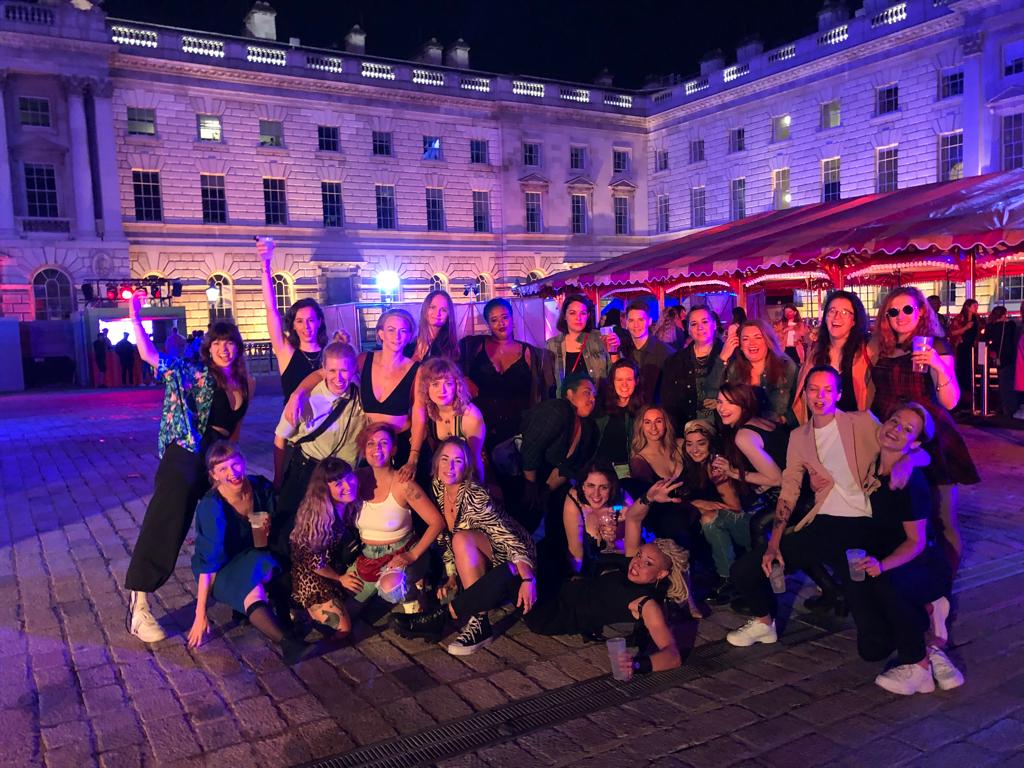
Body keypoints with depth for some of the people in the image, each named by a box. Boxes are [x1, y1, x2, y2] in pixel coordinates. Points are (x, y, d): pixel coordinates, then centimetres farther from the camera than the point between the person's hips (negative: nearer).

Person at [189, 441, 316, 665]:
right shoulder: (211, 506, -22)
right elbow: (209, 562, -22)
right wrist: (201, 614, -23)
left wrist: (267, 528, -14)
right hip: (221, 573, -6)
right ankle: (288, 644, -50)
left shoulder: (261, 487, -10)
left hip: (255, 560, 6)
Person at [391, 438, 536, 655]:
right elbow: (443, 538, 5)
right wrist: (452, 577, -6)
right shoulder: (437, 489, -3)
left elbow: (510, 537, -29)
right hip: (478, 563, 6)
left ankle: (479, 622, -24)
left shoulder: (475, 496, -23)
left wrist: (528, 579, -40)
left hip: (508, 562, -6)